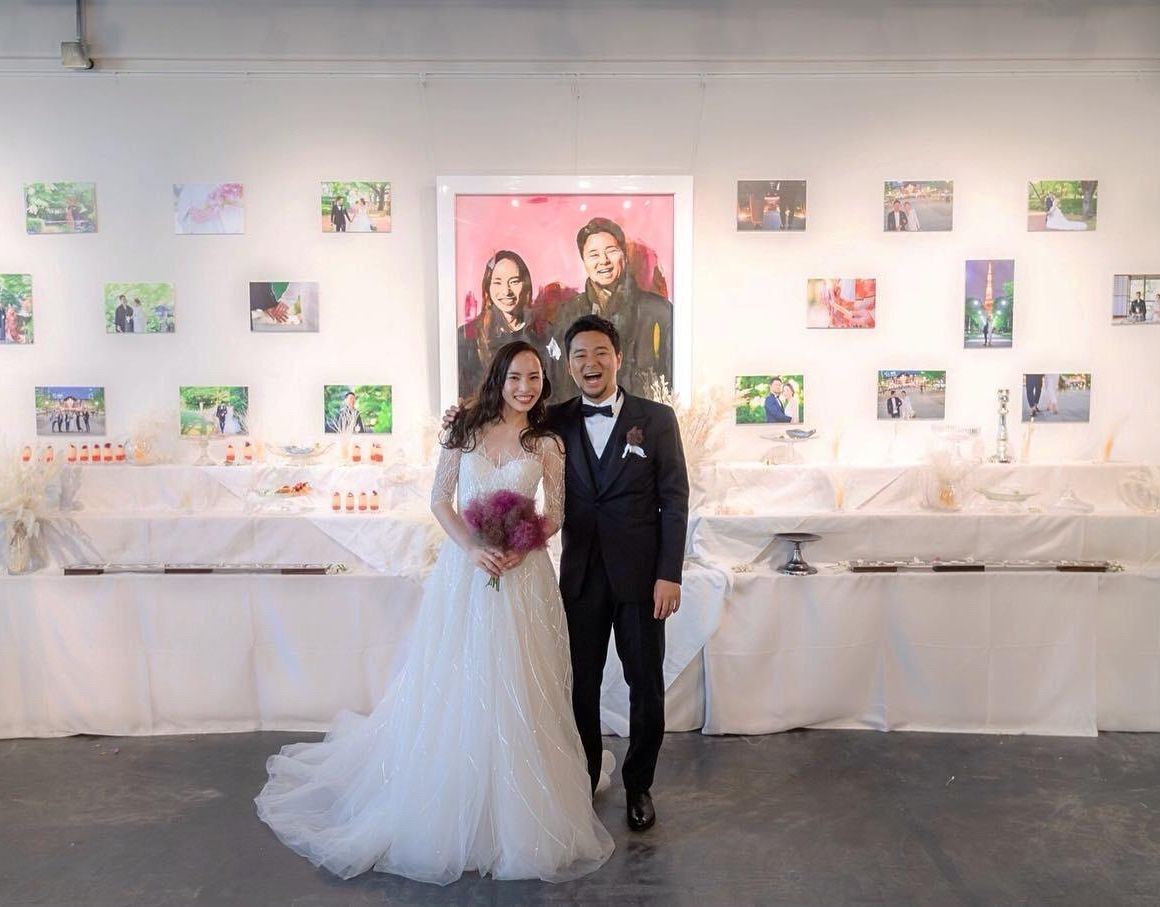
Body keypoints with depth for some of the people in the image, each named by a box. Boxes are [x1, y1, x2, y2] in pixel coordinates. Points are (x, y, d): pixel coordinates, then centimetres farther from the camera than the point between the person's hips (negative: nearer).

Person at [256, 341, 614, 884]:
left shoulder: (547, 443, 3)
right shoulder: (467, 429, 2)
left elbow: (556, 513, 4)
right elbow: (440, 499, 1)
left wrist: (520, 546, -13)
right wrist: (473, 547, -13)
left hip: (520, 572, 0)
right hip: (464, 568, 0)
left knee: (515, 692, 5)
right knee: (455, 687, 7)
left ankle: (515, 816, 24)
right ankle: (447, 813, 26)